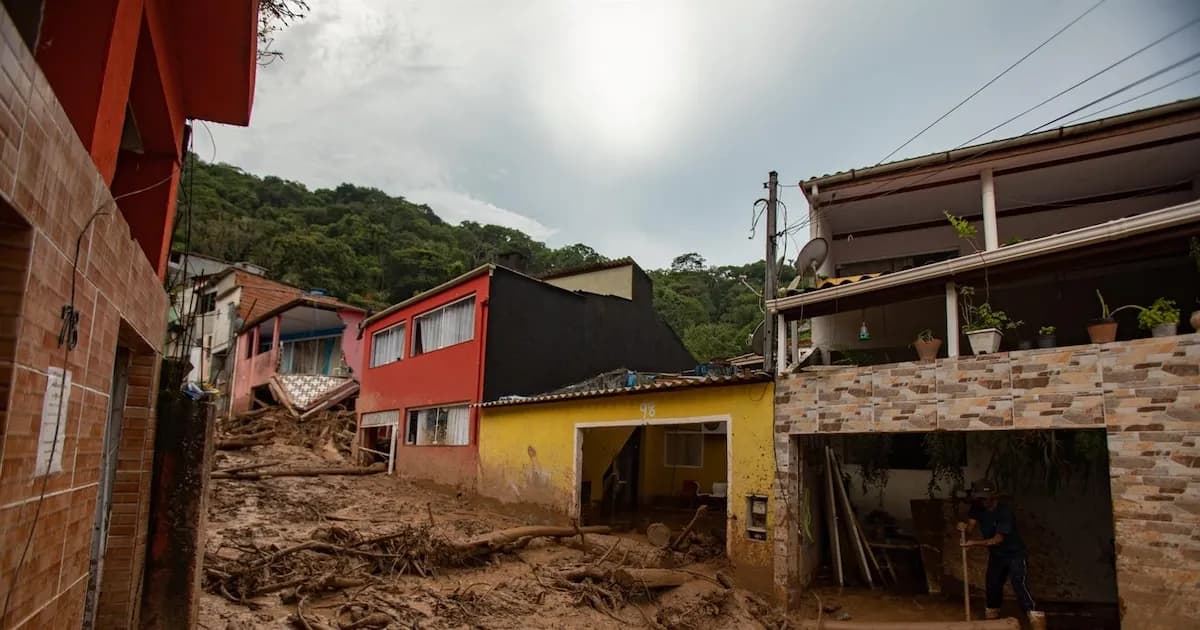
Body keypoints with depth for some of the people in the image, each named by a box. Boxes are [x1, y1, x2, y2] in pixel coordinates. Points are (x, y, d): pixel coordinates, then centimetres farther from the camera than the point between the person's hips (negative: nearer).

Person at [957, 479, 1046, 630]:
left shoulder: (1004, 511, -29)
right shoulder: (977, 507, -10)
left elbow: (998, 539, -32)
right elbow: (971, 527, -16)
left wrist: (974, 543, -41)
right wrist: (964, 527, -41)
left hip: (1014, 553, -6)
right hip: (996, 555, 6)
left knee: (1019, 585, -22)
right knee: (992, 584, 14)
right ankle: (992, 615, 35)